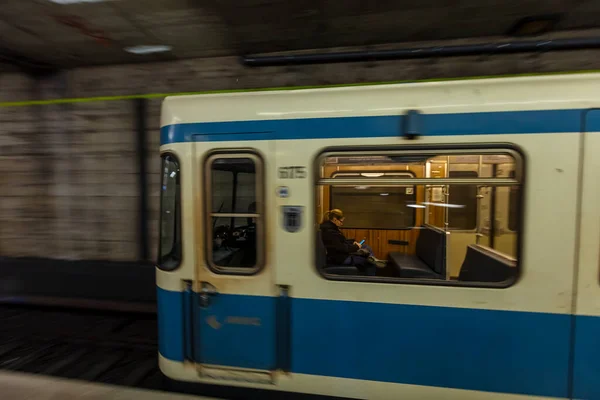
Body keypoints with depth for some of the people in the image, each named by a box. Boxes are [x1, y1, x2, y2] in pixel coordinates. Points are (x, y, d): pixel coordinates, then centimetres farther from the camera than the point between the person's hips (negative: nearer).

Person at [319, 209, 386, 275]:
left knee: (366, 247, 7)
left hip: (342, 253, 10)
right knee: (369, 262, -6)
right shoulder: (329, 232, -24)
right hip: (338, 258, -10)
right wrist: (356, 247, -12)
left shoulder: (332, 227, 6)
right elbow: (341, 248, -24)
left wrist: (353, 242, 1)